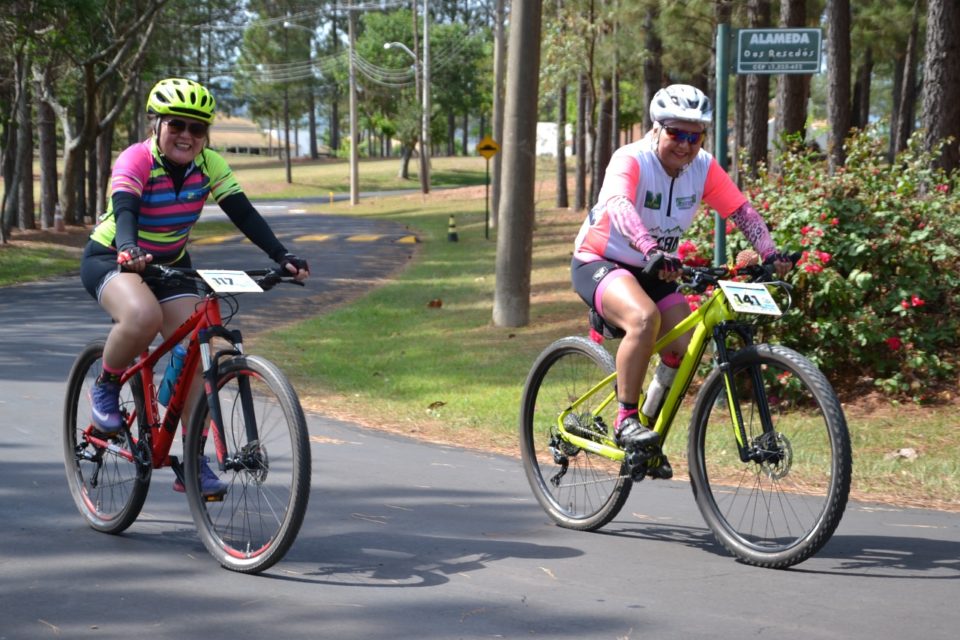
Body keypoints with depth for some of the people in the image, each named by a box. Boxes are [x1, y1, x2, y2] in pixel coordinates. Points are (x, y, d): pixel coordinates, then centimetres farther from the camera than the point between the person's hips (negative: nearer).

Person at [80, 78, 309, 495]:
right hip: (111, 259, -5)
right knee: (143, 317, -36)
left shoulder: (209, 164, -11)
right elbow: (124, 210, -40)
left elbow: (244, 214, -16)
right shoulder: (135, 161, -24)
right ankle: (105, 388, -8)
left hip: (170, 264, 5)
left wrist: (283, 257, -30)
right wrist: (129, 251, -61)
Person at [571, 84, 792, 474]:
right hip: (598, 264, -6)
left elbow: (741, 210, -12)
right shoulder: (631, 161, -23)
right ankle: (625, 420, -23)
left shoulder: (703, 168, -6)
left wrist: (771, 254, -29)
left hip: (652, 271, 6)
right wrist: (653, 251, -59)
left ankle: (650, 432, 9)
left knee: (684, 348, -11)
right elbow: (619, 206, -42)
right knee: (645, 317, -34)